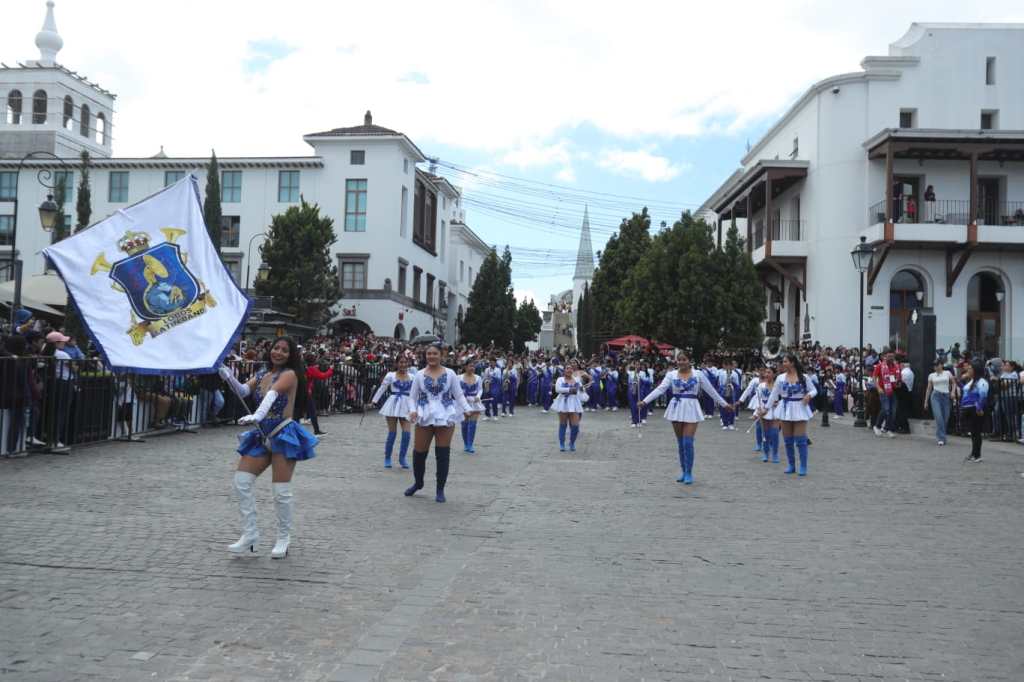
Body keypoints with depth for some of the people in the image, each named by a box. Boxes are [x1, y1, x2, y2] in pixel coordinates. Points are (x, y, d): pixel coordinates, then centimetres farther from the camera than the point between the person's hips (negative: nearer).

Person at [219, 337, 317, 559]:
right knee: (241, 482, -1)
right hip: (261, 437, 7)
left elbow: (273, 394, -25)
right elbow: (243, 391, -1)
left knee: (281, 491, -5)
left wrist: (258, 415, -41)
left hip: (284, 435, -7)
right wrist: (230, 379, -21)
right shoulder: (262, 374, 13)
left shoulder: (289, 374, -7)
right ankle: (250, 536, 8)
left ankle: (283, 539, 12)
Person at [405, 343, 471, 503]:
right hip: (425, 417, 1)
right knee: (419, 452, 4)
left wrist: (468, 410, -8)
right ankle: (418, 482, 31)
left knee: (443, 454, 2)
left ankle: (440, 490, 16)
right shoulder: (419, 375, 4)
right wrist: (413, 410, -11)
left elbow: (459, 395, 4)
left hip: (445, 418, -1)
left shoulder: (450, 374, 2)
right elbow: (413, 397, 7)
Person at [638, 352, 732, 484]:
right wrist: (645, 401, -15)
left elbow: (711, 390, 7)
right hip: (676, 408, 2)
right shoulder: (671, 374, 2)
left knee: (688, 443, -9)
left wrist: (724, 404, 10)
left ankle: (689, 473, 3)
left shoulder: (698, 374, 0)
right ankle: (683, 471, 21)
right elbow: (660, 389, -5)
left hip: (691, 409, -2)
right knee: (680, 443, 9)